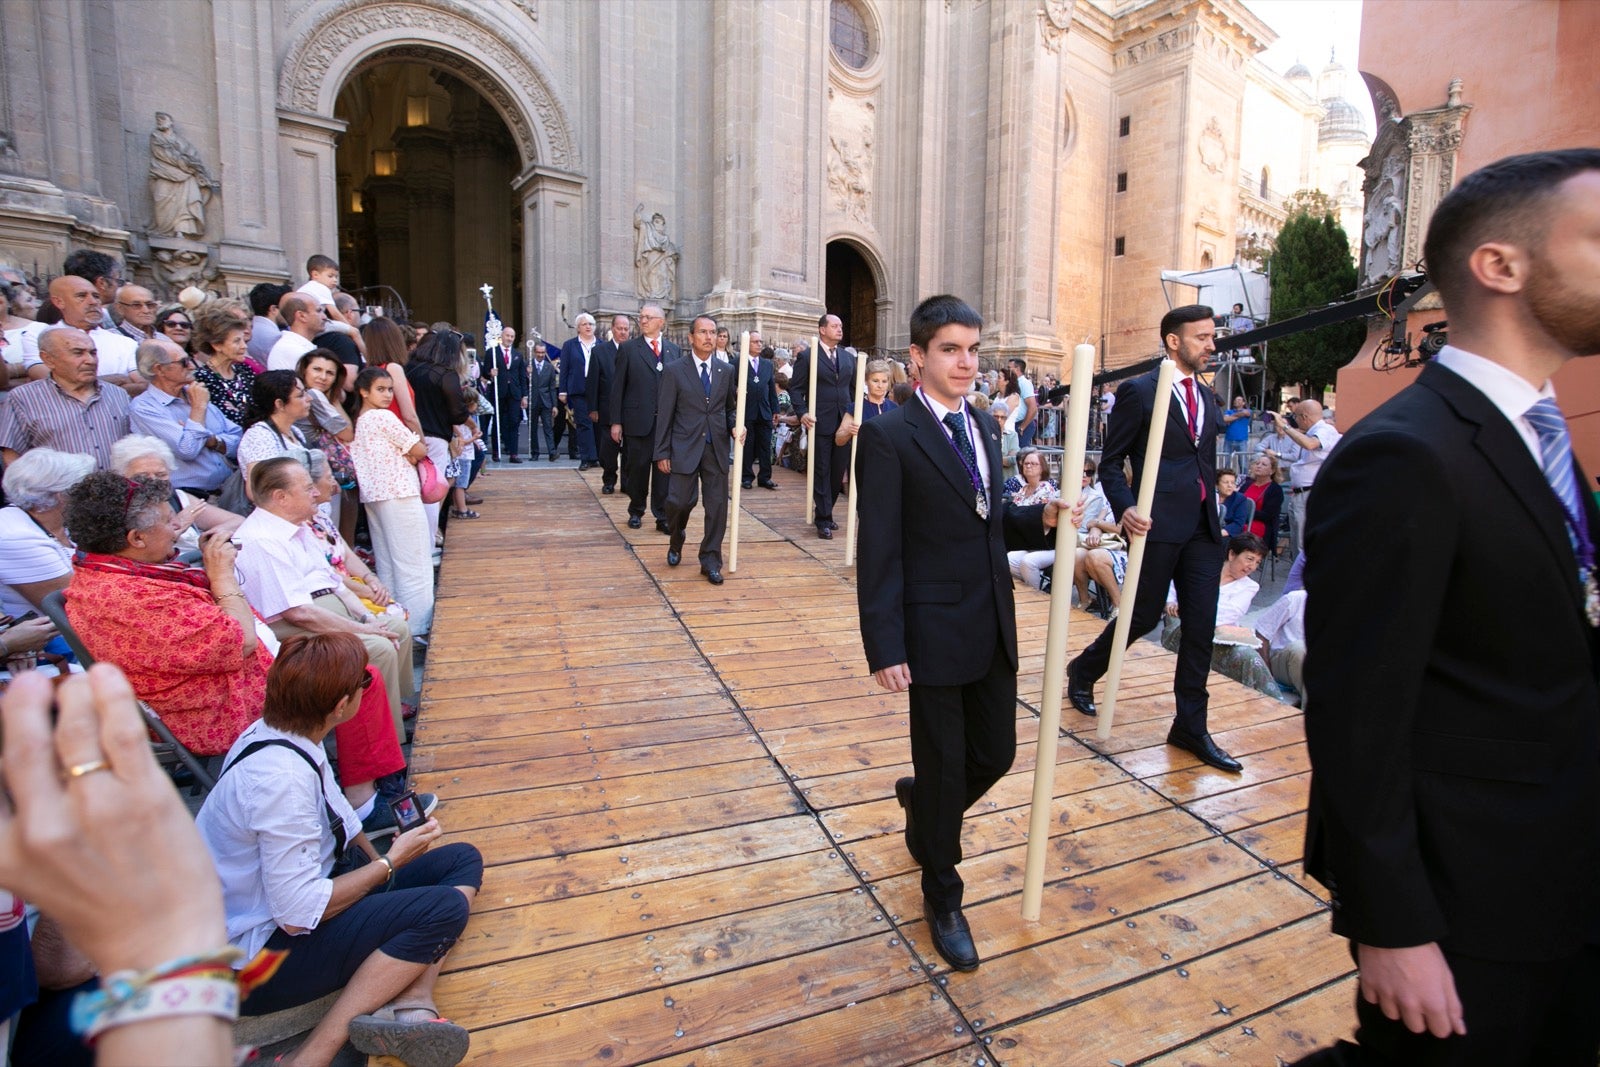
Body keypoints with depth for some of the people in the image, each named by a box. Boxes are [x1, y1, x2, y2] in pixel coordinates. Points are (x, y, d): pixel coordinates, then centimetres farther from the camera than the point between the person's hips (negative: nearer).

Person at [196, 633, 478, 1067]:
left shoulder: (277, 731, -3)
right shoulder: (282, 778, -31)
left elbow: (337, 811, 12)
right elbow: (299, 915, -27)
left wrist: (377, 860, 0)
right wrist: (391, 862, -15)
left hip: (297, 901, 9)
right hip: (256, 959, -9)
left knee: (463, 860, 0)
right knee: (444, 908, -24)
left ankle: (411, 1002, -18)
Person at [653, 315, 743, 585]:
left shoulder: (727, 371, 8)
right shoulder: (675, 371, 0)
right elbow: (665, 415, 0)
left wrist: (735, 427, -8)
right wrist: (662, 453, -3)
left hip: (717, 448, 3)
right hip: (685, 448, -2)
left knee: (717, 506, 2)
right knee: (679, 501, -3)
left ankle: (710, 560, 15)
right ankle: (676, 543, 30)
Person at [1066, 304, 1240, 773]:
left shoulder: (1208, 399, 16)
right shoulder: (1138, 391, -5)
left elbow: (1206, 465, 20)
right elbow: (1110, 462, -6)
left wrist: (1215, 514, 13)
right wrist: (1125, 509, -20)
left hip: (1202, 527, 7)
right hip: (1158, 524, -6)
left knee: (1201, 627, 6)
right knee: (1144, 616, 2)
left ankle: (1190, 727, 17)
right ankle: (1084, 670, 29)